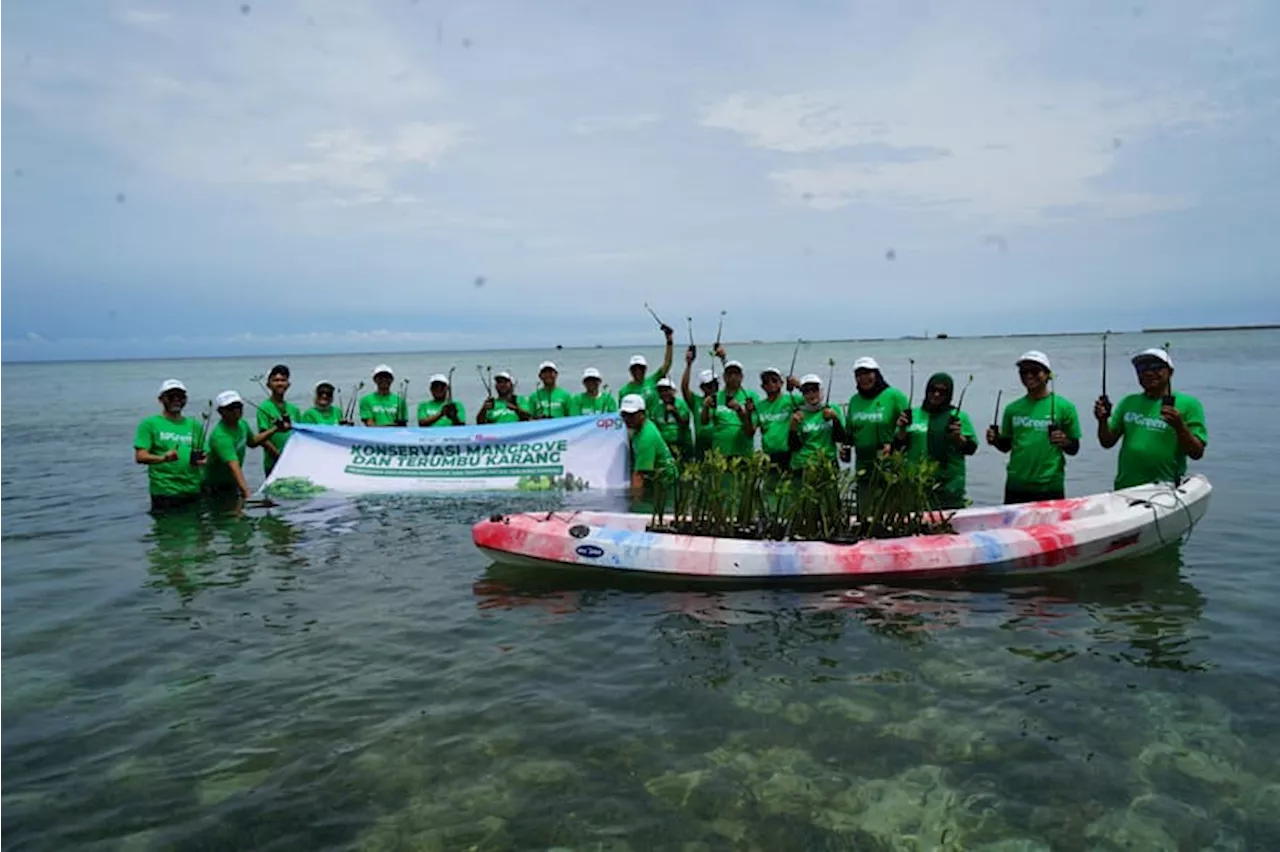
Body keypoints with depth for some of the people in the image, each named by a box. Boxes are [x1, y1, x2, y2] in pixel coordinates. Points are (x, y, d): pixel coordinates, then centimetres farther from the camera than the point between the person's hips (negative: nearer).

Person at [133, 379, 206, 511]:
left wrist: (202, 460, -7)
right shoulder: (149, 424, 3)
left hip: (193, 491, 4)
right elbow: (140, 457, -5)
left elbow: (204, 454, 17)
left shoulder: (194, 425, 15)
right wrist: (163, 458, -23)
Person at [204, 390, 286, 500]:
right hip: (217, 487, -8)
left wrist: (274, 430, 8)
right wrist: (246, 492, -52)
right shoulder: (220, 436, -31)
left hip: (233, 483, 8)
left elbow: (252, 441, 18)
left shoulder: (242, 424, -3)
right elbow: (234, 466, -43)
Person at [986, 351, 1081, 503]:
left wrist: (1064, 442, -18)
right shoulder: (1013, 408, 5)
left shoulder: (1064, 406, -3)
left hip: (1050, 487, -2)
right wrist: (995, 440, -7)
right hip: (1016, 486, 2)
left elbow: (1074, 449, 3)